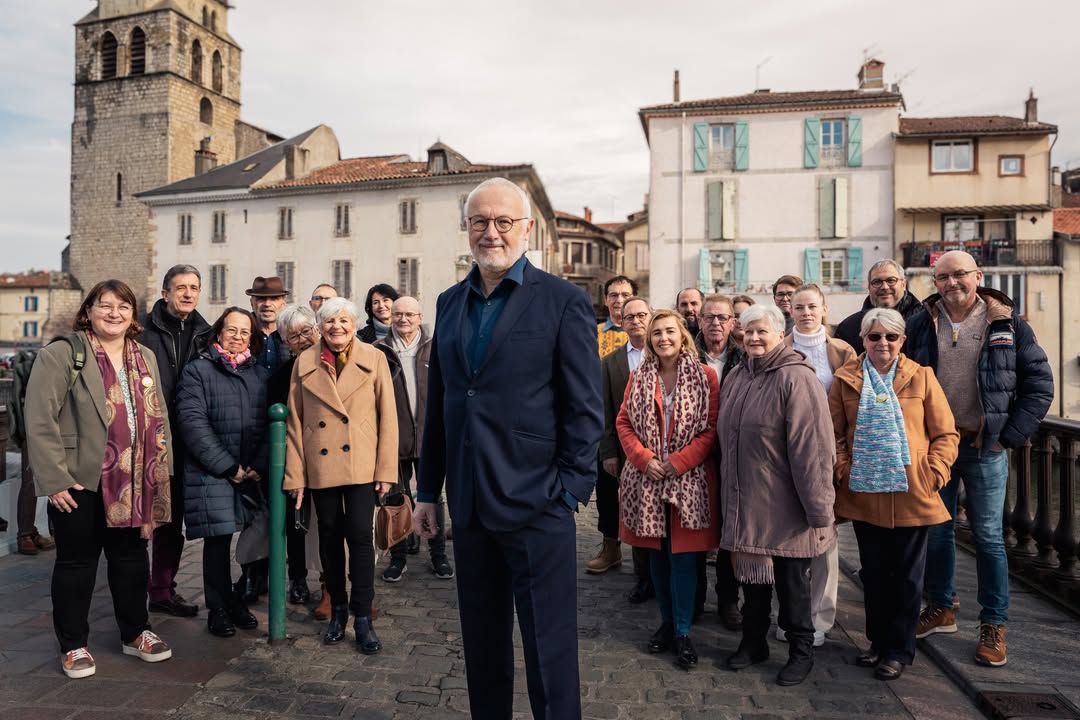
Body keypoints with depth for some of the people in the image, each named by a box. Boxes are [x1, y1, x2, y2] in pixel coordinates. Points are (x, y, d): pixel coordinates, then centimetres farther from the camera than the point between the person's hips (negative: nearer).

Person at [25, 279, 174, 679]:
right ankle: (73, 645, 25)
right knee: (76, 562, 9)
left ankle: (135, 634, 30)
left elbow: (158, 417, 13)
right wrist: (54, 479, -16)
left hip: (133, 481, 5)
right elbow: (40, 421, -12)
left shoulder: (146, 357, 11)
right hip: (80, 482, -5)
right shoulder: (60, 355, -8)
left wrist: (160, 473, 8)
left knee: (131, 557, 15)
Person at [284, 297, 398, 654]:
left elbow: (387, 416, 0)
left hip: (362, 464, -2)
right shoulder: (304, 363, 6)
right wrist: (295, 475, 2)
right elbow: (295, 422, 6)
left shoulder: (374, 359, 1)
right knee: (330, 538, 10)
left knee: (360, 535, -5)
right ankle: (337, 608, 28)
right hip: (320, 466, 2)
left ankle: (362, 616, 8)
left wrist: (386, 470, -5)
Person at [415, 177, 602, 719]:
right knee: (481, 644, 19)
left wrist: (569, 491, -11)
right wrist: (428, 491, 13)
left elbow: (586, 409, -7)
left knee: (548, 649, 8)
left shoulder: (564, 302, -6)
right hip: (470, 505, 5)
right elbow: (438, 405, 13)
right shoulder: (449, 303, 10)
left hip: (535, 506, -5)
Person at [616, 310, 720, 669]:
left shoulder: (705, 375, -3)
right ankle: (667, 622, 28)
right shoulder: (639, 377, 7)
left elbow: (712, 428, -7)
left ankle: (682, 631, 16)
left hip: (689, 479, -3)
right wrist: (644, 458, -10)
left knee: (683, 555, 2)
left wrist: (678, 462, -14)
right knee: (656, 553, 12)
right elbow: (623, 423, 5)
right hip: (647, 480, 3)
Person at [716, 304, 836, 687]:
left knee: (791, 582, 9)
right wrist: (730, 494, 16)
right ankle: (753, 642, 35)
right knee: (752, 573, 18)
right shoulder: (736, 377, 8)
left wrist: (818, 507, -18)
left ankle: (801, 651, 28)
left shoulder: (796, 379, -15)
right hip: (745, 503, 6)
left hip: (784, 507, -6)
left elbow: (812, 448, -18)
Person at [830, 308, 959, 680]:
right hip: (864, 494, 1)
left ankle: (899, 649, 24)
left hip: (912, 494, -1)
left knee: (906, 575, 9)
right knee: (873, 572, 14)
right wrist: (842, 470, -9)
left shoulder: (921, 377, 0)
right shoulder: (845, 380, 2)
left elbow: (946, 433, 1)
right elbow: (835, 433, 4)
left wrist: (935, 472, -11)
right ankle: (878, 640, 31)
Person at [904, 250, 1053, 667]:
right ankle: (941, 609, 29)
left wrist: (1011, 436, -6)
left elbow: (1039, 384, 0)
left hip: (986, 448, -2)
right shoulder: (921, 324, 1)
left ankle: (993, 625, 18)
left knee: (989, 536, 5)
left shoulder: (1007, 323, -3)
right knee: (938, 531, 12)